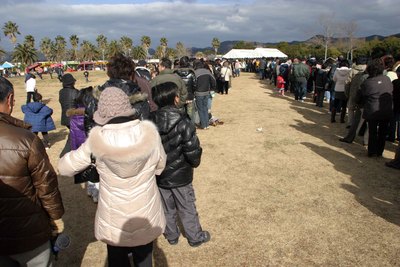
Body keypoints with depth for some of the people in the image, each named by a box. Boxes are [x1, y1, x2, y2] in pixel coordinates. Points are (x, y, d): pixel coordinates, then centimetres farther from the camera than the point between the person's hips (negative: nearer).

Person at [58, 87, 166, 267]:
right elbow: (160, 165, -1)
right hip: (146, 217, 1)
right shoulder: (149, 133, -18)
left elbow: (65, 167, -6)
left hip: (114, 222, 0)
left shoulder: (97, 140, -20)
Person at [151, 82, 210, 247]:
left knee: (168, 208, 21)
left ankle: (172, 236, 39)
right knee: (187, 208, 16)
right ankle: (195, 237, 33)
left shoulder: (151, 122, -12)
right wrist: (195, 162, 1)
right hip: (180, 175, -3)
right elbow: (192, 151, -21)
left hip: (159, 176, 4)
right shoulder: (183, 123, -23)